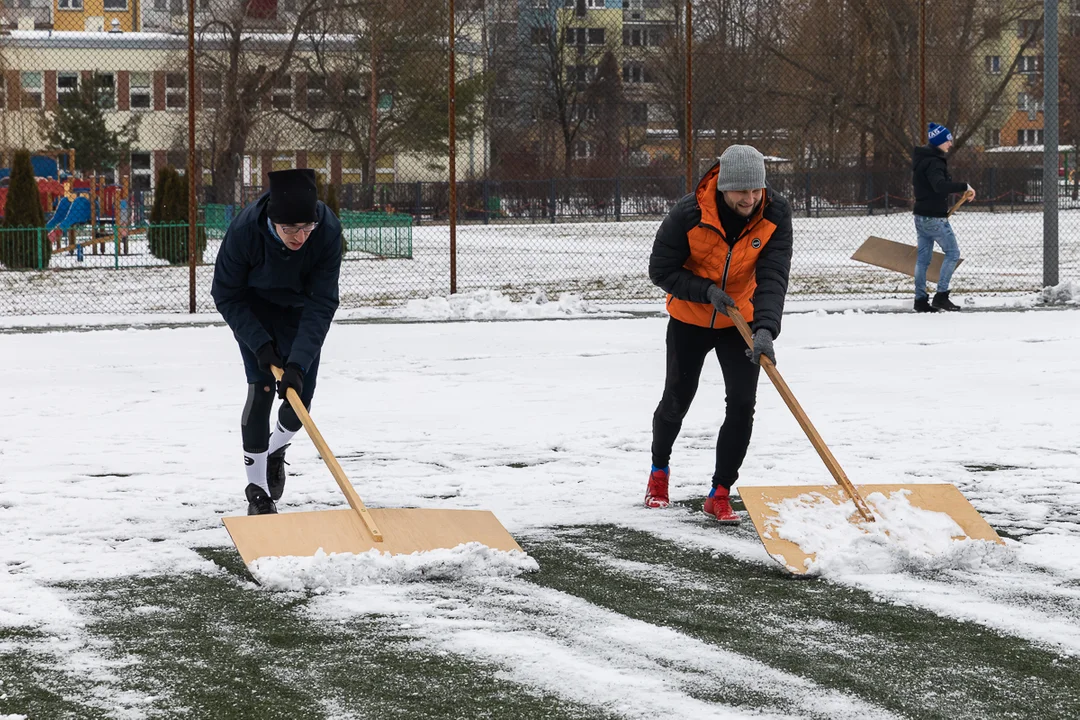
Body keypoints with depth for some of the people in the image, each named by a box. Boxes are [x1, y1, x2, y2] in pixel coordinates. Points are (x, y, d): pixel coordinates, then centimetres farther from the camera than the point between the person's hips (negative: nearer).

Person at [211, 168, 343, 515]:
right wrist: (260, 343, -29)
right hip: (254, 310, -2)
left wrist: (298, 363, -38)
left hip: (299, 309, 2)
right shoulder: (245, 230, -36)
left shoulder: (328, 230, -34)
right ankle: (257, 493, -4)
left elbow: (322, 304, -31)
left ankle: (275, 450, 37)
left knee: (299, 396, 2)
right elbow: (226, 295, -22)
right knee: (261, 388, -14)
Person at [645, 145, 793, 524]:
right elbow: (660, 269, -18)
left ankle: (720, 493, 2)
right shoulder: (688, 215, -29)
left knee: (742, 404, -11)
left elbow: (773, 275, -28)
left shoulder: (775, 214, -22)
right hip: (689, 320, -1)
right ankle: (659, 470, 41)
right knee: (676, 401, 12)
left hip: (741, 321, 1)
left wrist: (765, 328, -41)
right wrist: (707, 291, -29)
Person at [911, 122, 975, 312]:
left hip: (921, 216, 10)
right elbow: (940, 186, -35)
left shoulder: (921, 159, 13)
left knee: (923, 257, 10)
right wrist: (965, 187, -33)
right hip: (935, 217, -10)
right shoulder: (933, 162, -19)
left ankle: (920, 300, 12)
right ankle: (941, 296, -6)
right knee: (952, 252, -2)